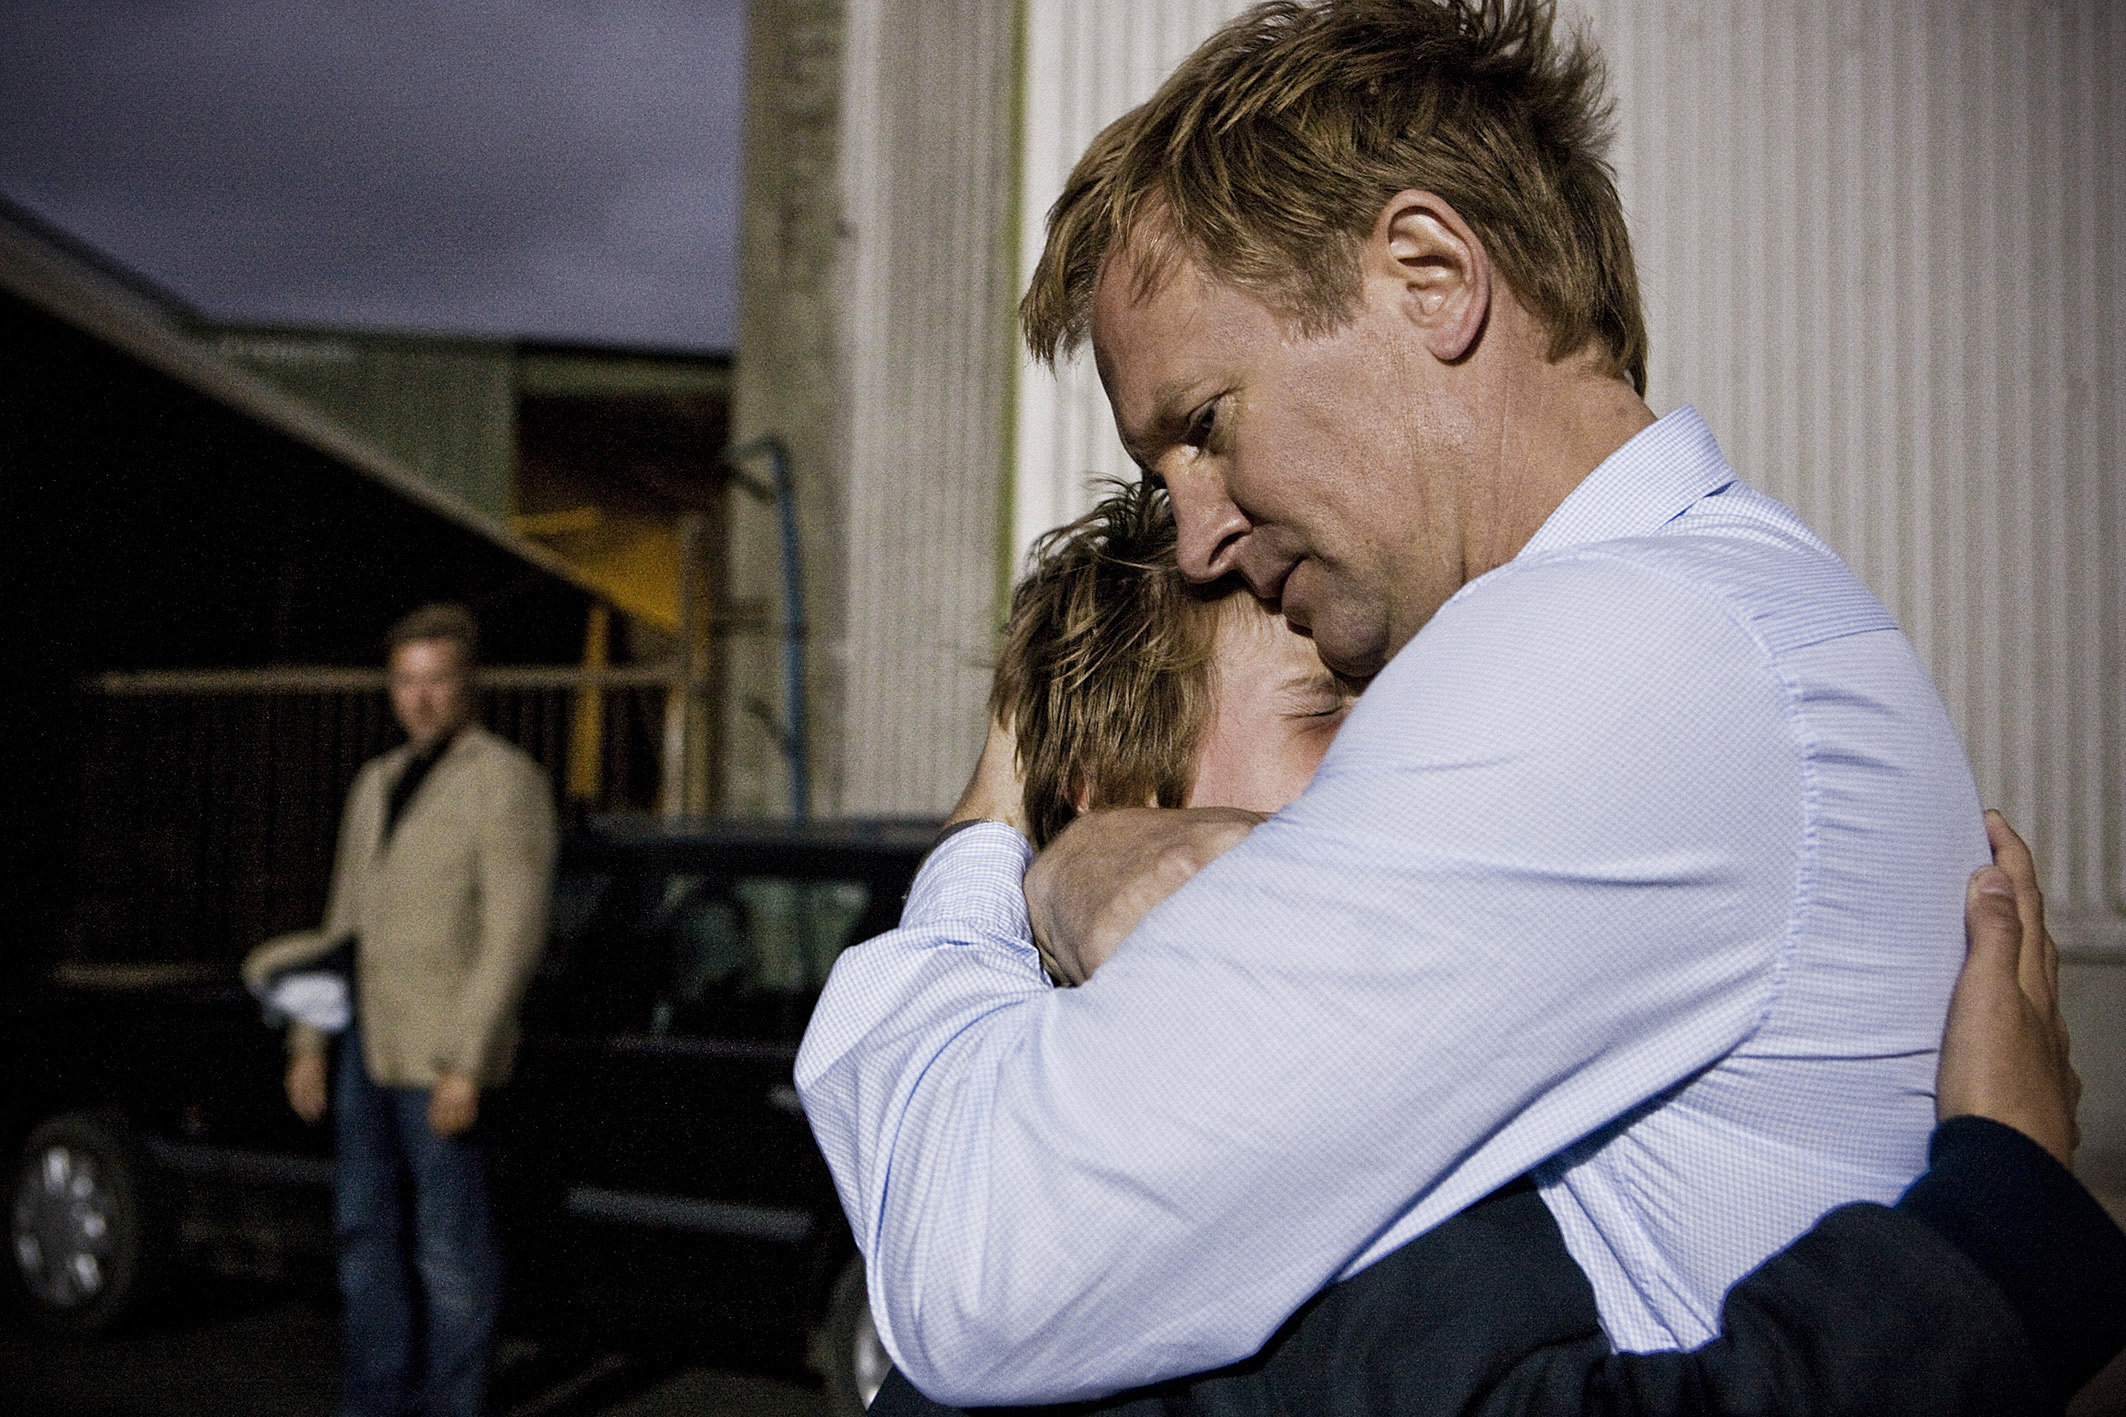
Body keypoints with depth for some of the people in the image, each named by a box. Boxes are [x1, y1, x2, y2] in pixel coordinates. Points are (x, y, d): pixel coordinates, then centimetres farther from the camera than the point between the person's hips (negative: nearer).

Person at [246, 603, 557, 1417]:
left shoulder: (505, 781, -8)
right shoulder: (376, 784, 17)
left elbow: (514, 933, -13)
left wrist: (467, 1064, -18)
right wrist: (309, 1039, 15)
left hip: (441, 1051, -8)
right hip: (366, 1036, 8)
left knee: (450, 1246, -1)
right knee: (365, 1228, 13)